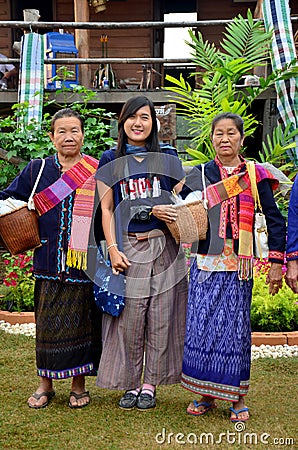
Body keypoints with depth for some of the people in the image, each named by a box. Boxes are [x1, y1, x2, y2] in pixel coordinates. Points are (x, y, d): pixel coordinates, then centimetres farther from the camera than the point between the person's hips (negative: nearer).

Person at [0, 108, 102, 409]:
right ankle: (45, 384, 25)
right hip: (48, 263, 1)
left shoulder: (98, 171, 4)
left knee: (81, 323, 6)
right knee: (47, 324, 7)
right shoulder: (37, 170, 8)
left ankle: (78, 385, 23)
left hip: (85, 263, -1)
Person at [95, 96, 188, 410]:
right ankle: (130, 383, 17)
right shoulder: (110, 159, 8)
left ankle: (150, 385, 18)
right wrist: (113, 249, -5)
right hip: (128, 249, 0)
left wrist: (163, 210, -10)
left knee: (160, 318, 3)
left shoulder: (168, 156, 9)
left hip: (164, 246, 1)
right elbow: (106, 208, 5)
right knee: (128, 319, 0)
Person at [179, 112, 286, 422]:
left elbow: (275, 221, 5)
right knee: (202, 326, 3)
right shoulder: (199, 175, 7)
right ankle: (206, 394, 19)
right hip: (205, 264, 1)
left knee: (236, 327, 3)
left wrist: (276, 263, 1)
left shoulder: (255, 176, 4)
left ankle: (237, 397, 19)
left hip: (239, 265, -1)